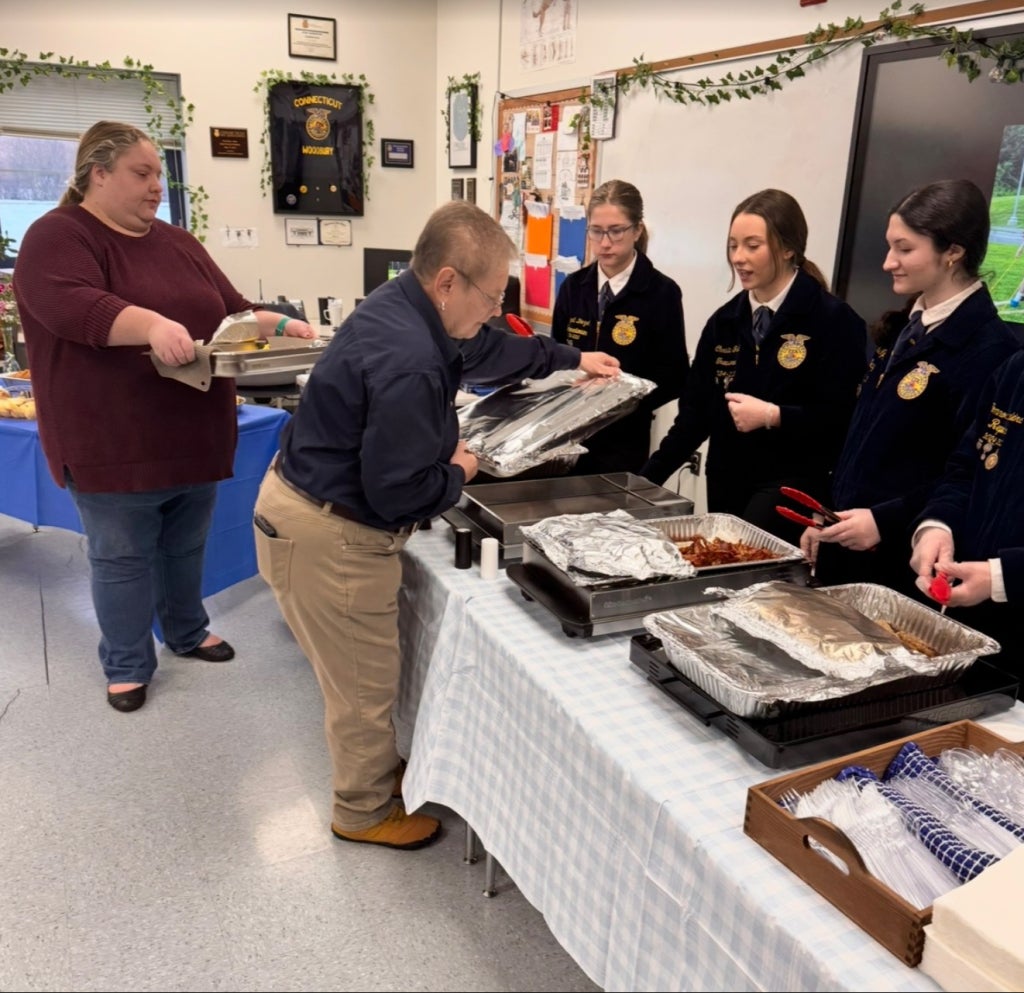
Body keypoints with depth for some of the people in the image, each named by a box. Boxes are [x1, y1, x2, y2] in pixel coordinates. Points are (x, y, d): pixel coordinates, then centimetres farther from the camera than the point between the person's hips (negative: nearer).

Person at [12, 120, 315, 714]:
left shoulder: (178, 243, 13)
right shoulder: (58, 237, -8)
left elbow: (232, 310, 15)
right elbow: (72, 306, -27)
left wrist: (281, 326, -3)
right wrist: (151, 324, -43)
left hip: (194, 435, 6)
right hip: (115, 443, -6)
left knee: (186, 546, 19)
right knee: (122, 557, 7)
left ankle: (187, 632, 38)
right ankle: (127, 665, 22)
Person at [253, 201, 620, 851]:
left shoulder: (404, 306, 1)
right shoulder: (409, 366, -31)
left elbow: (483, 349, 20)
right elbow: (398, 490, -27)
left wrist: (569, 360, 29)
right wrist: (458, 473, -7)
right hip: (329, 537, -10)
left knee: (362, 671, 25)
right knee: (366, 681, 9)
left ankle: (377, 768, 46)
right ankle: (366, 812, 32)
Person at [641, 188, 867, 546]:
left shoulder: (832, 319, -6)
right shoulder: (724, 321, 9)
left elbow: (842, 417, -10)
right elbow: (695, 411, 9)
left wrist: (773, 416, -20)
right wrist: (645, 479, 2)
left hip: (794, 482, -5)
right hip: (727, 482, 5)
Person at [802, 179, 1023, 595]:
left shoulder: (987, 349, -16)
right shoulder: (903, 327, 10)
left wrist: (885, 521, -23)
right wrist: (828, 519, 13)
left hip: (905, 564, -8)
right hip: (847, 541, 8)